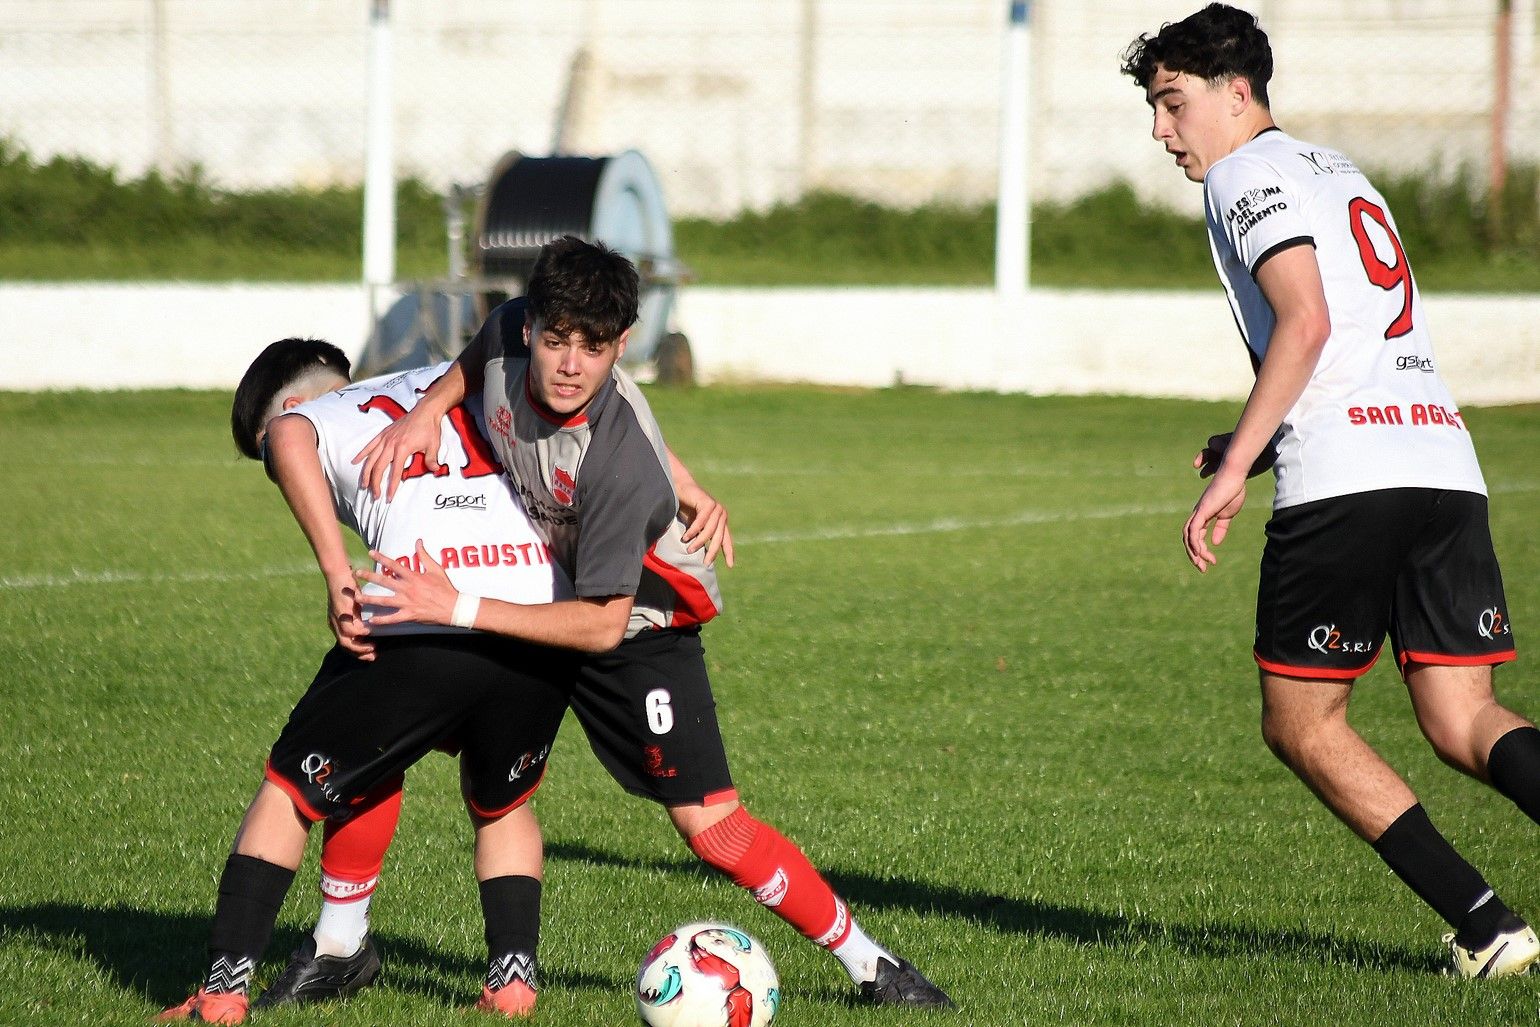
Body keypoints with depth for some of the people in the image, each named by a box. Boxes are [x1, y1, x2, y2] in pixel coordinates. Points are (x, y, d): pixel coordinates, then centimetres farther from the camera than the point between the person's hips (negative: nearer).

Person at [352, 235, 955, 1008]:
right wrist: (424, 413, -13)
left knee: (710, 825, -13)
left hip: (635, 621, -6)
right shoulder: (511, 333, -23)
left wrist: (460, 608, -35)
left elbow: (602, 624, -33)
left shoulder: (619, 457, -37)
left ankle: (869, 965, 3)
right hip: (531, 587, 6)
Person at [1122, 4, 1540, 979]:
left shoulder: (1249, 174, 1)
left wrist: (1236, 467, -14)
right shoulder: (1337, 169, 28)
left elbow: (1306, 323, -14)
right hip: (1445, 456, 8)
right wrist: (1261, 441, 27)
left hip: (1346, 479, -8)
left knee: (1303, 724, 5)